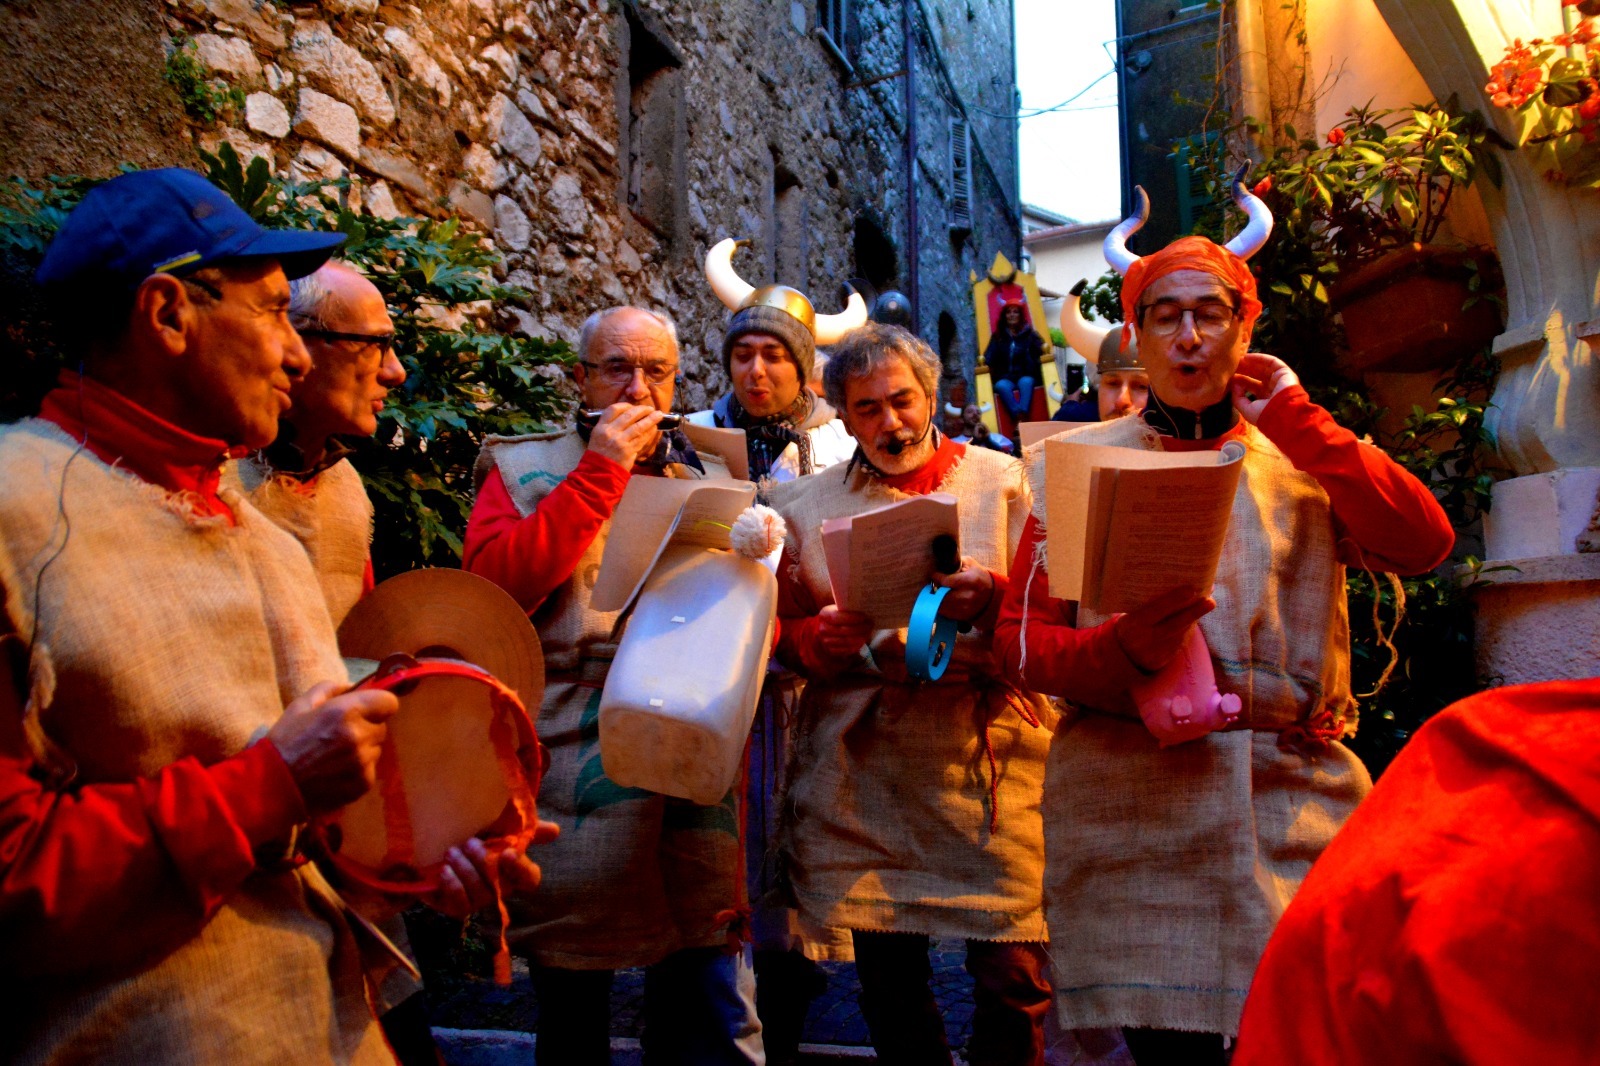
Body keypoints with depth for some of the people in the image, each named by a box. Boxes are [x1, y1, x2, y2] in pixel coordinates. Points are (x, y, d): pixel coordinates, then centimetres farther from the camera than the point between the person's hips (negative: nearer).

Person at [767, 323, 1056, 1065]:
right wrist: (824, 639, -10)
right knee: (885, 974, 9)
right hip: (860, 764, 2)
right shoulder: (805, 505, 12)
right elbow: (781, 638, 11)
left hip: (986, 758, -1)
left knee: (1014, 975, -3)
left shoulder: (1004, 482, 6)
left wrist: (992, 599, -19)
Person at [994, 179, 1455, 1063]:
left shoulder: (1303, 460, 14)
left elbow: (1426, 542, -4)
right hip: (1133, 814, -1)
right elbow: (1020, 638, 2)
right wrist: (1124, 648, -18)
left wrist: (1297, 422, -5)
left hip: (1296, 798, 2)